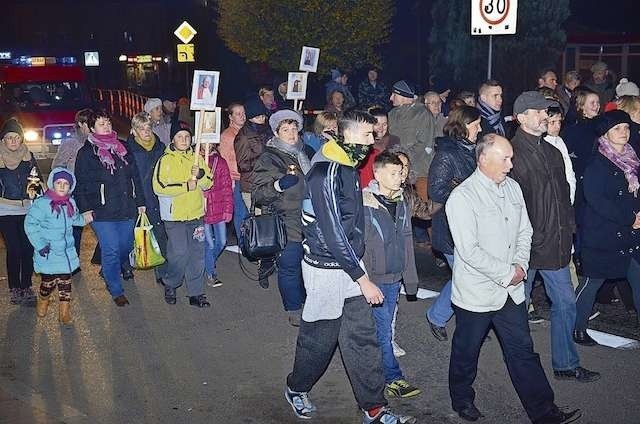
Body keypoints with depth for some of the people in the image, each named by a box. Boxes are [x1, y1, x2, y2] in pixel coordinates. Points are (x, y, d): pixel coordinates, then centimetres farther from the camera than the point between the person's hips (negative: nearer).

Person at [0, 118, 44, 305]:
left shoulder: (28, 156, 5)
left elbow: (39, 180, 7)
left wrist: (36, 183, -13)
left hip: (28, 210, 2)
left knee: (28, 249, 0)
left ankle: (26, 287, 11)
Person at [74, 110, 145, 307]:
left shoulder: (123, 148, 10)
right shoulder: (86, 152, -3)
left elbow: (135, 176, 14)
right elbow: (80, 184, -3)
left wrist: (140, 201, 11)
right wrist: (85, 209, -10)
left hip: (127, 209, 5)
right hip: (102, 212, -4)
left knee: (126, 245, 15)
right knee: (111, 250, -4)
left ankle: (122, 265, 50)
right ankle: (116, 291, 11)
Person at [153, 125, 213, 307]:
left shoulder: (197, 158, 10)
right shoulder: (165, 160, -5)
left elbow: (208, 184, 10)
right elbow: (159, 187, -15)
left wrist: (200, 175, -12)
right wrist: (186, 186, -16)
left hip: (196, 214, 4)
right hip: (174, 216, -4)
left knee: (197, 254, 5)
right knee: (179, 253, -7)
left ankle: (196, 293, 15)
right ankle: (170, 285, 19)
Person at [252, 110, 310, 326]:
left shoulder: (303, 154, 14)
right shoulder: (268, 159, -6)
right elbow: (258, 195, -13)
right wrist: (279, 184, -27)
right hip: (286, 225, -6)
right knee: (289, 267, -1)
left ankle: (306, 303, 31)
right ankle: (293, 310, 15)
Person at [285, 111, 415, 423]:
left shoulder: (347, 167, 9)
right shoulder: (325, 172, -21)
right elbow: (331, 232, -24)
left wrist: (359, 271, 15)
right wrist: (362, 277, -20)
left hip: (350, 266, 8)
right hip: (327, 270, -8)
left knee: (363, 337, 10)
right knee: (319, 337, 10)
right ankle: (296, 389, 35)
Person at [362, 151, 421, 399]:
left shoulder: (402, 202, 6)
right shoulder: (364, 204, -15)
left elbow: (407, 241, 11)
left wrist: (410, 278, 11)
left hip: (395, 277, 6)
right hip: (375, 278, -6)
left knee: (384, 328, 14)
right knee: (382, 331, 0)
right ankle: (393, 378, 12)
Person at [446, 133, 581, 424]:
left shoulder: (512, 188, 5)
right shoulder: (462, 197, -18)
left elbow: (525, 231, 13)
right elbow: (469, 250, -23)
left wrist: (521, 266, -3)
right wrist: (507, 274, -17)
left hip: (511, 290, 6)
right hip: (477, 293, -6)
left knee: (523, 351, 12)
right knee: (466, 351, 13)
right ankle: (461, 400, 35)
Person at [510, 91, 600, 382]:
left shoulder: (552, 152, 12)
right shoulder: (513, 153, -14)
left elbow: (564, 194, 19)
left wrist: (568, 232, 13)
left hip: (555, 245, 8)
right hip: (525, 246, -7)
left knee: (565, 302, 13)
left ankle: (566, 364, 27)